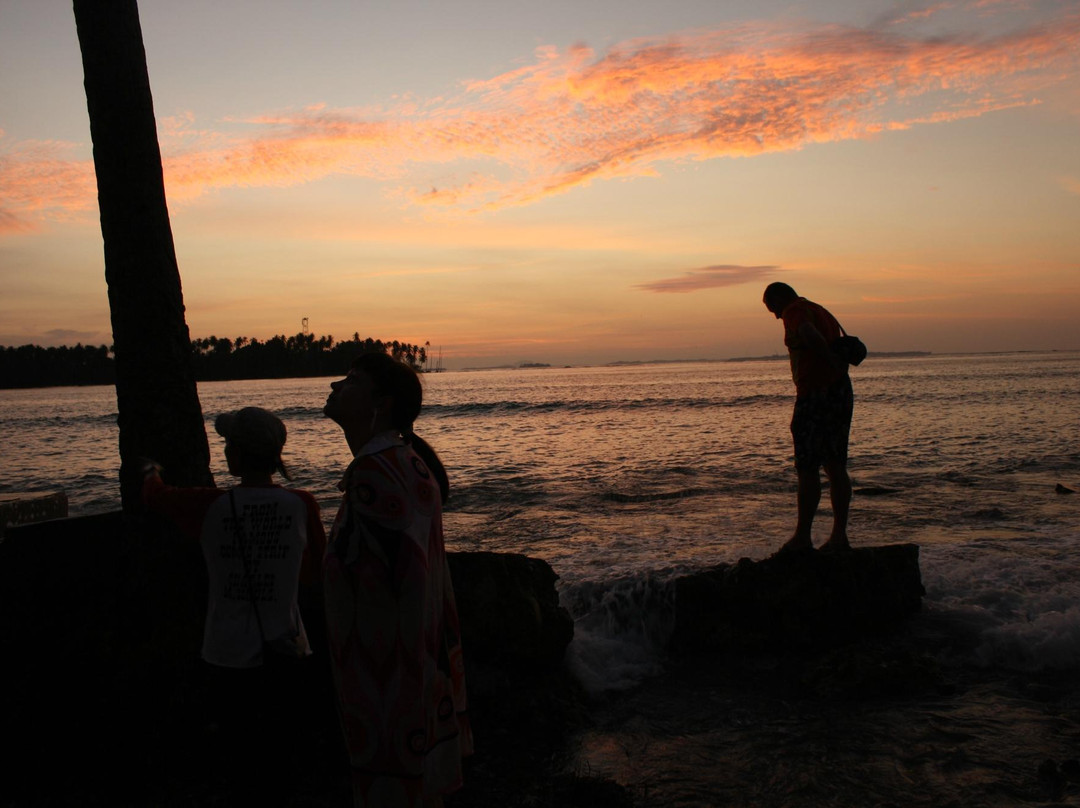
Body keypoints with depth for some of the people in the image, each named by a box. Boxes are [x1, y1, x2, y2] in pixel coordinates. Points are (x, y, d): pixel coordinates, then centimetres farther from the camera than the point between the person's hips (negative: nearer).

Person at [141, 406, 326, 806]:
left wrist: (151, 471, 31)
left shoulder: (211, 506, -12)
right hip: (284, 653, 1)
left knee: (238, 759, 17)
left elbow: (156, 495, 9)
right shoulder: (302, 505, -10)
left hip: (228, 656, 0)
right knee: (277, 758, 16)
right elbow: (315, 573, 4)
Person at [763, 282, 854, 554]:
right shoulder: (821, 311, 23)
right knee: (835, 466, 10)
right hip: (841, 390, 9)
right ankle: (839, 536, 12)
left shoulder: (794, 311, -6)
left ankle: (802, 536, 0)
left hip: (815, 393, -9)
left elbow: (810, 335, -28)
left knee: (807, 469, -4)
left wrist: (833, 362, -18)